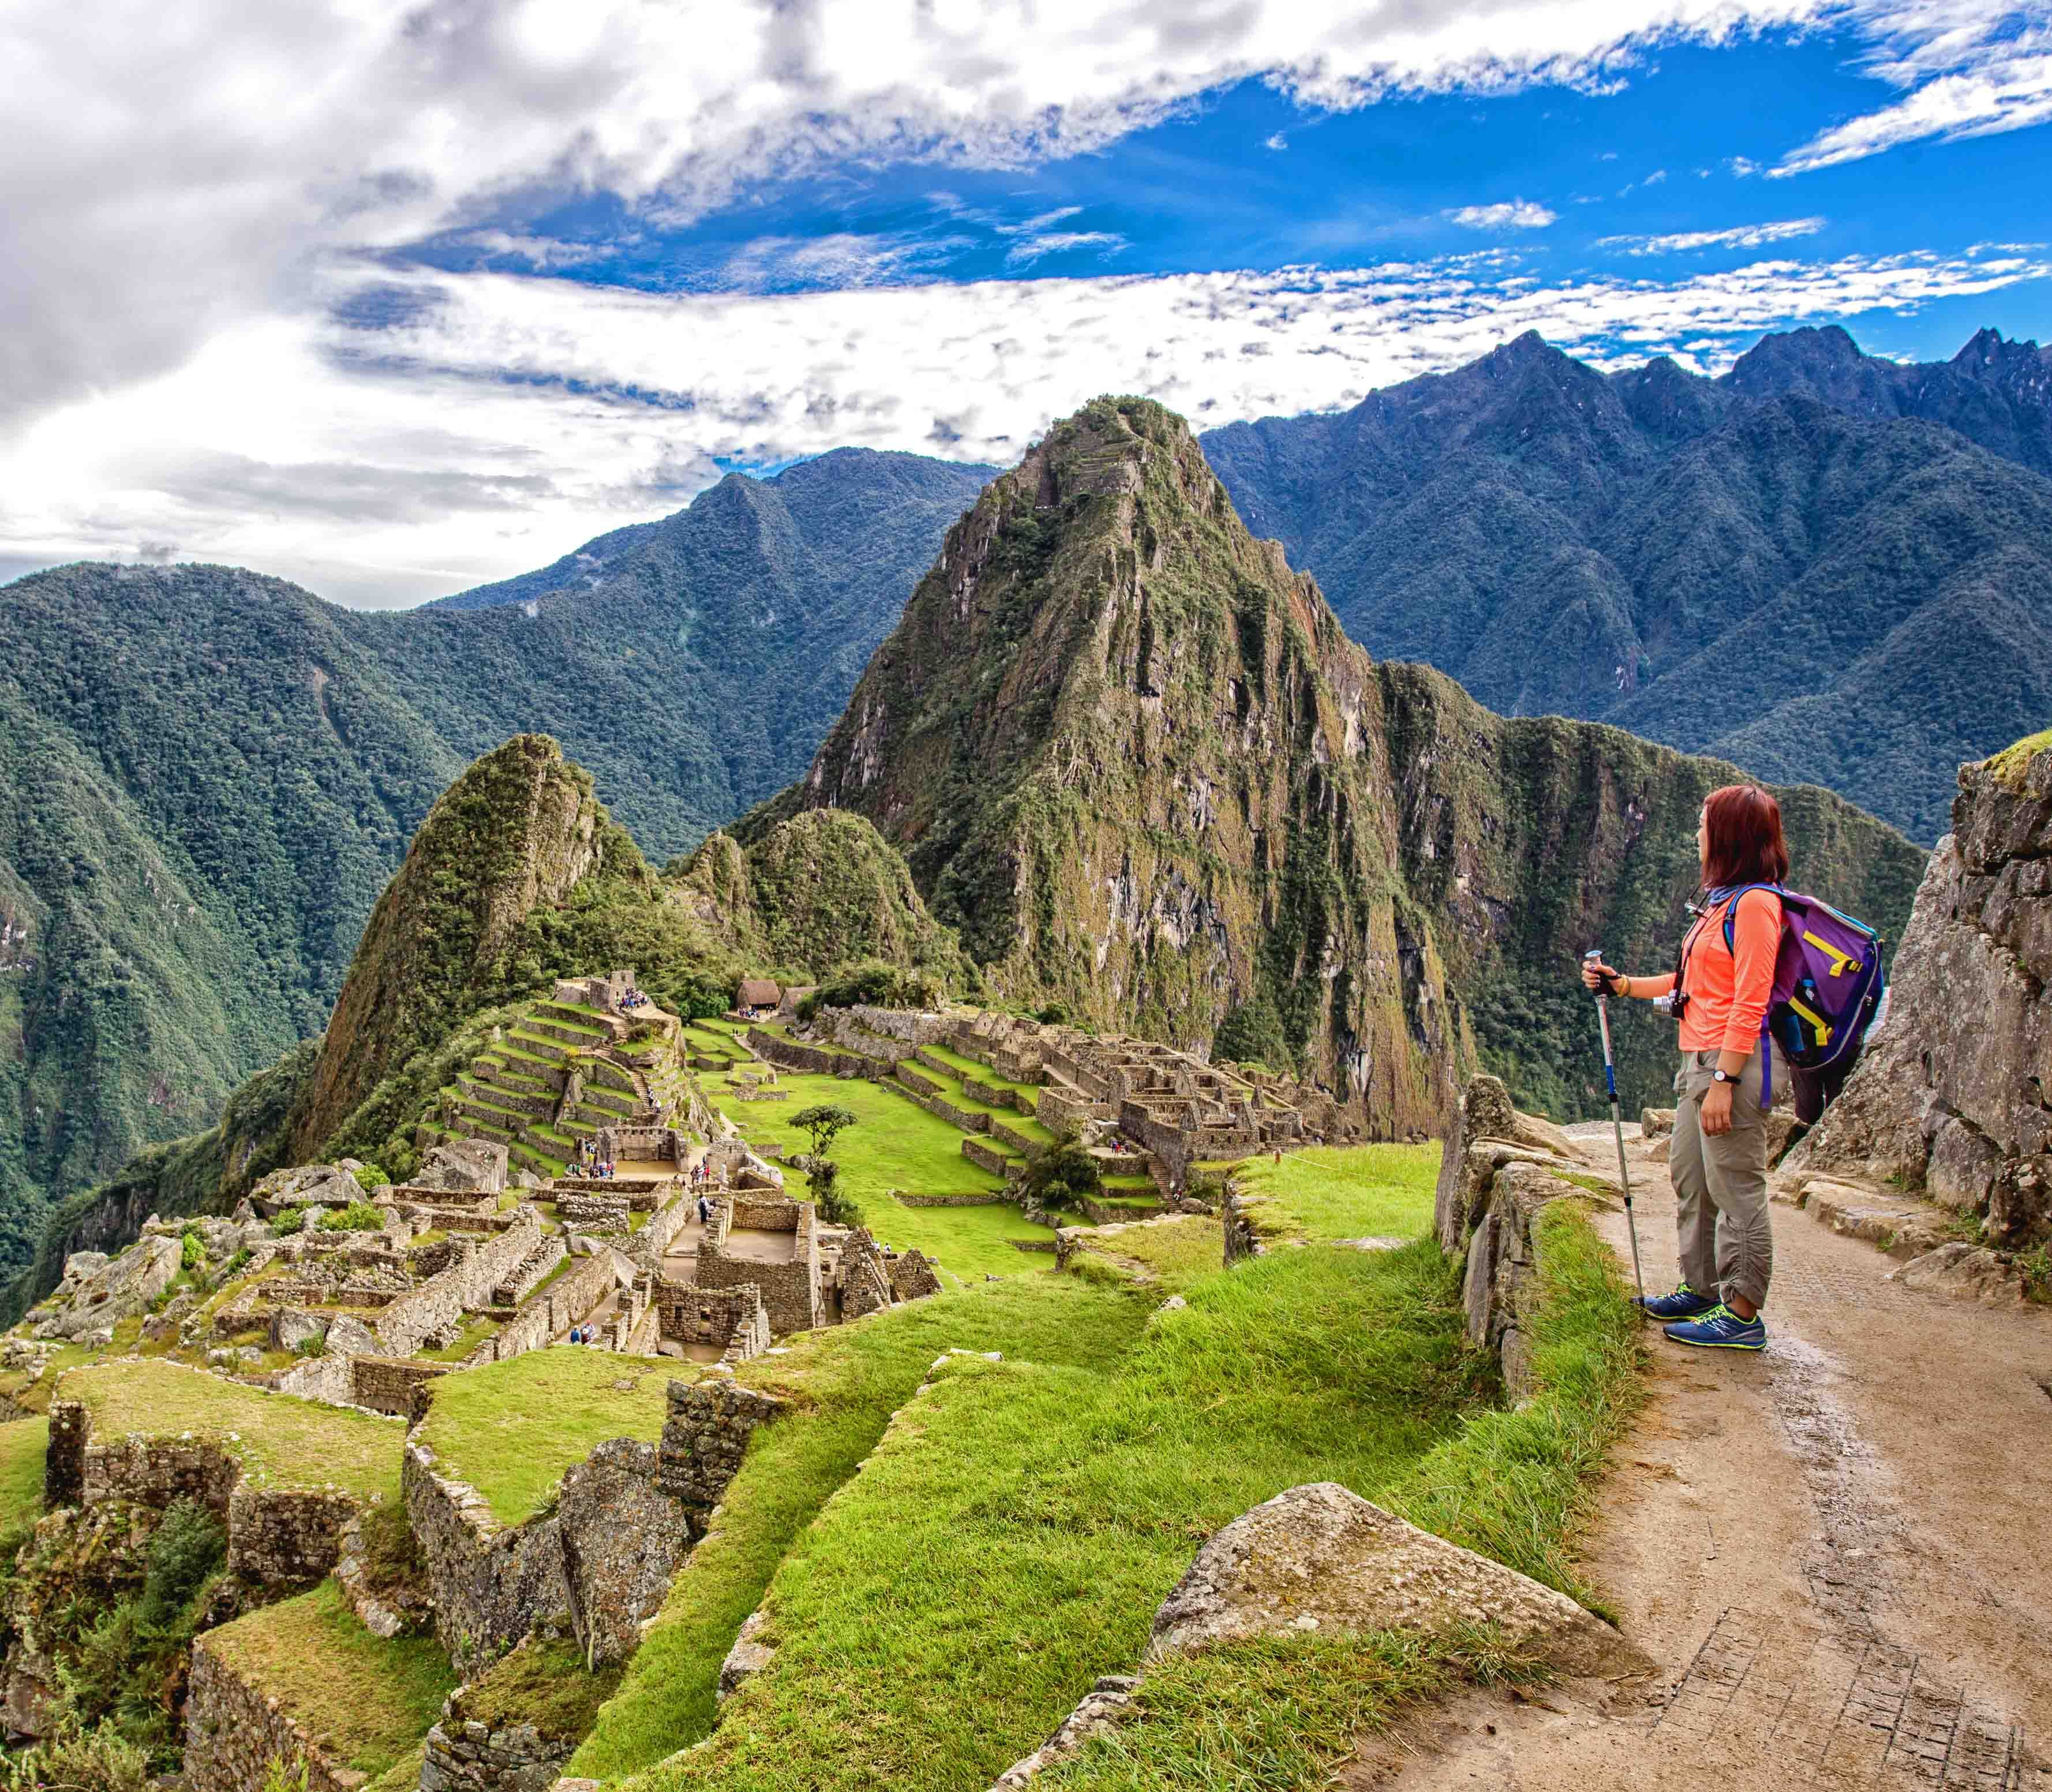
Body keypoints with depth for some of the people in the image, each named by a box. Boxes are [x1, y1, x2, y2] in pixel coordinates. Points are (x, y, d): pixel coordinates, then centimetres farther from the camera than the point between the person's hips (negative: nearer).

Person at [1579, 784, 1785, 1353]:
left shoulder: (1755, 903, -13)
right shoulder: (1720, 901, 17)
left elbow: (1750, 1004, -18)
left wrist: (1723, 1081, -21)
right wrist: (1620, 985, 19)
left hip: (1733, 1061, -10)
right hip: (1697, 1060, 10)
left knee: (1736, 1190, -4)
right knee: (1689, 1178, 17)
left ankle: (1742, 1315, 3)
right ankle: (1701, 1290, 29)